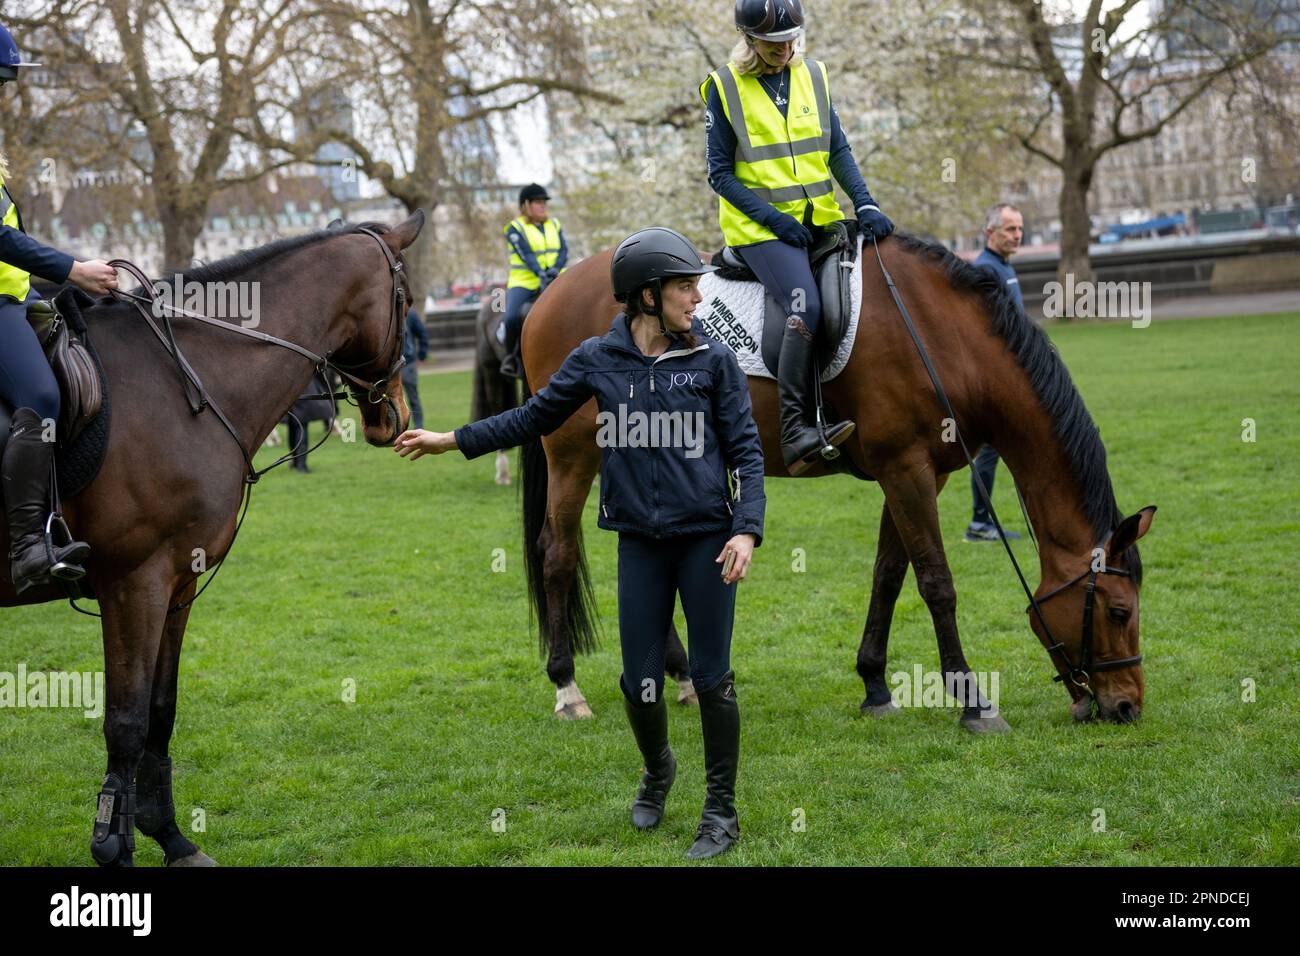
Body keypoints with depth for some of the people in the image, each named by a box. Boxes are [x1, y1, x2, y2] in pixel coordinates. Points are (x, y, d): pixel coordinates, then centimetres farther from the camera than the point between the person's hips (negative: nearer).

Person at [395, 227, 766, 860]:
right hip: (640, 541, 1)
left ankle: (721, 811, 15)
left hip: (706, 539, -1)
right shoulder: (597, 359, 0)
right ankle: (657, 771, 35)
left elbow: (745, 450, -1)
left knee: (712, 679, 0)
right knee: (640, 684, 3)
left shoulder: (712, 359, -3)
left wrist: (747, 530, -12)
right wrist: (451, 440, 13)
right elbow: (536, 416, 12)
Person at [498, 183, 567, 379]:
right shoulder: (515, 228, -1)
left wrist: (555, 268, -17)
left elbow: (564, 250, 4)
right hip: (524, 282, -4)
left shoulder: (554, 225, 14)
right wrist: (540, 274, -28)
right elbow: (526, 254, -14)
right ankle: (510, 355, -5)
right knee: (512, 317, -27)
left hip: (555, 280, 4)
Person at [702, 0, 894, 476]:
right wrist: (772, 218, -15)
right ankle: (795, 431, -29)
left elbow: (838, 151, 12)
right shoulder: (725, 87, -3)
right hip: (759, 228, -6)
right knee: (806, 305, -27)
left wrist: (864, 203, -5)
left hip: (819, 218, 6)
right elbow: (720, 173, -3)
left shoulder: (813, 76, 10)